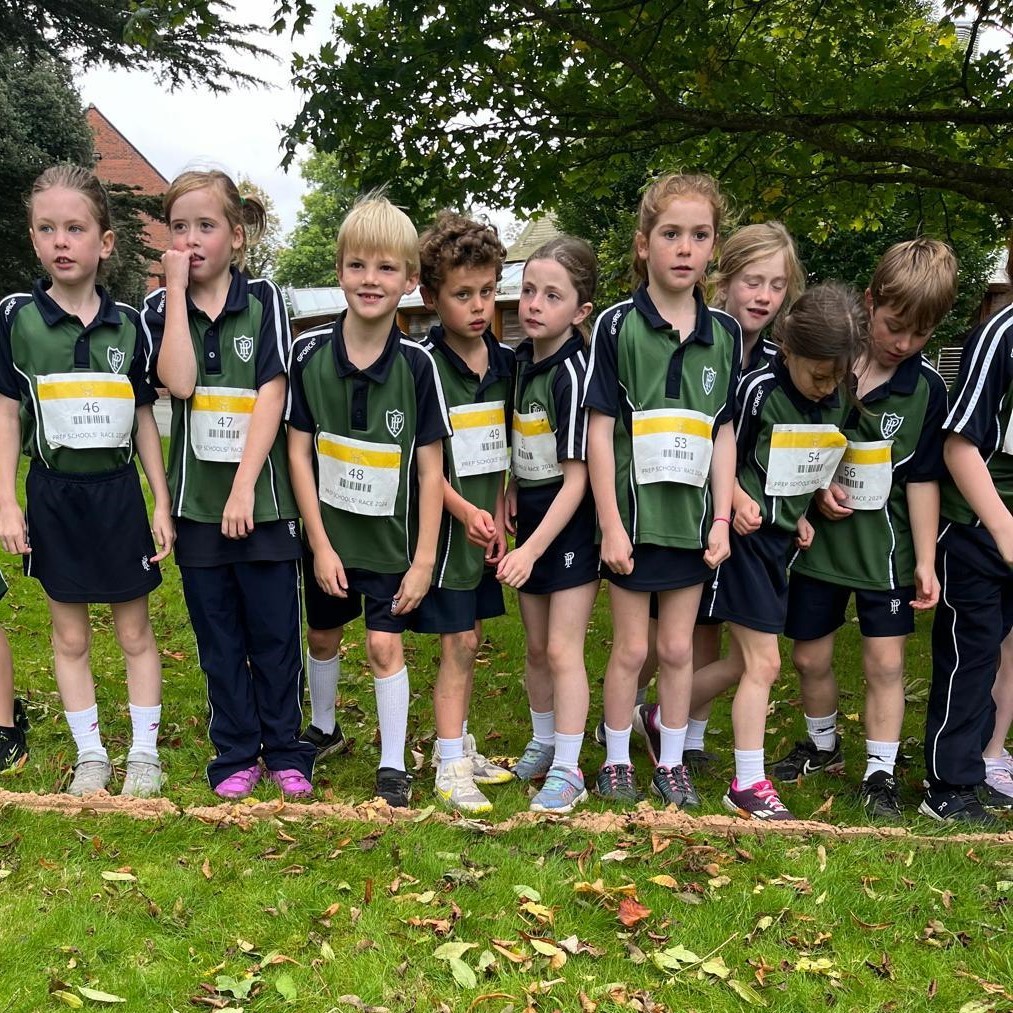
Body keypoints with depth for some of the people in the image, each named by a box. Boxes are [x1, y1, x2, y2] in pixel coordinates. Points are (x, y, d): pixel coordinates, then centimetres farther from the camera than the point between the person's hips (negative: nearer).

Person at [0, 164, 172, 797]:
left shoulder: (128, 325, -1)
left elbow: (144, 417, 5)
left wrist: (161, 503, 3)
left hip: (119, 491, 1)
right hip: (54, 495, 0)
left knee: (135, 631, 9)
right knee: (70, 636, 10)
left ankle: (145, 751, 22)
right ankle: (91, 754, 24)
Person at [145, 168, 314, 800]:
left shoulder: (264, 300, -1)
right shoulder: (160, 310, 4)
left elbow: (272, 395, -9)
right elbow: (179, 382, -15)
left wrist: (244, 486, -17)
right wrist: (177, 289, -13)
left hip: (263, 498, -2)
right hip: (197, 502, 2)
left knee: (275, 634, 6)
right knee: (219, 638, 11)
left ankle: (286, 751, 22)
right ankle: (236, 754, 25)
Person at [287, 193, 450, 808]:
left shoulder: (417, 364, -13)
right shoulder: (310, 353, -10)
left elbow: (431, 469, -9)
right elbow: (299, 451, -6)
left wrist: (424, 558, -10)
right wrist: (320, 543, -9)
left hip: (391, 536, -2)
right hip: (326, 532, 2)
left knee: (385, 643, -2)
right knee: (324, 637, 18)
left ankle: (393, 764, 14)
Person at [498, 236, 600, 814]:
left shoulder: (574, 373, -20)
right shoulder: (523, 358, 3)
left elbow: (576, 478, -21)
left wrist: (533, 548, -22)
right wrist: (513, 491, 2)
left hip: (573, 523, -8)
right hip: (532, 514, 8)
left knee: (563, 648, -5)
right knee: (536, 646, 16)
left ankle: (567, 771, 7)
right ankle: (543, 745, 33)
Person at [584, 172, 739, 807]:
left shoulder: (725, 333, 3)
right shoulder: (618, 326, -7)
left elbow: (724, 433, 6)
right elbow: (600, 429, -9)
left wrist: (722, 519, 1)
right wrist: (610, 524, -12)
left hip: (692, 517, 3)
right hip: (633, 514, -3)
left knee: (678, 648, 13)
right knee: (632, 648, 8)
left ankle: (672, 762, 28)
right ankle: (616, 760, 26)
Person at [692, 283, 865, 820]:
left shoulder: (836, 403, 4)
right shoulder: (758, 390, -17)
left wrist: (802, 515, 4)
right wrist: (739, 500, -25)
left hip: (781, 540, 7)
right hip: (746, 536, -7)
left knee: (743, 663, 13)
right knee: (763, 663, -5)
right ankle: (748, 785, 6)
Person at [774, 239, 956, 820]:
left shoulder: (927, 388, -7)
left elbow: (923, 478, -3)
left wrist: (926, 561, -5)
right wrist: (815, 488, -13)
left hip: (886, 544, -1)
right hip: (819, 536, 1)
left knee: (886, 661, 0)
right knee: (811, 657, 11)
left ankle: (881, 773, 16)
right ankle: (823, 747, 35)